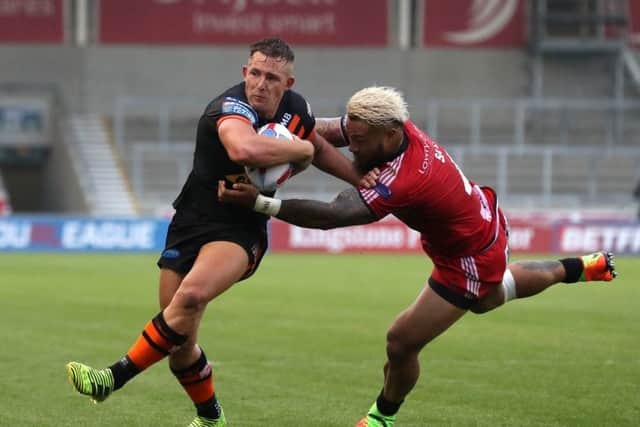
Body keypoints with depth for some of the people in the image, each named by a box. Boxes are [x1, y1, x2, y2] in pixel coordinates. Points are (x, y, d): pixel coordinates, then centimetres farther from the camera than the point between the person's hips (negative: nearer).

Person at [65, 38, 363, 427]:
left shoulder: (296, 108, 0)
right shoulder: (231, 108, -19)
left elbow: (318, 148, 26)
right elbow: (244, 149, -44)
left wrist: (362, 179, 18)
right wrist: (299, 149, -28)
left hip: (242, 232, 1)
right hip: (192, 224, -1)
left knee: (191, 294, -31)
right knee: (180, 343, 3)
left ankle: (114, 379, -24)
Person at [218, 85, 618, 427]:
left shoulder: (401, 182, -42)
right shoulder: (397, 127, -20)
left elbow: (331, 216, -48)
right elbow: (321, 130, -14)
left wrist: (260, 202, -53)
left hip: (470, 261, -9)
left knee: (402, 343, -4)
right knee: (487, 297, 39)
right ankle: (581, 268, 58)